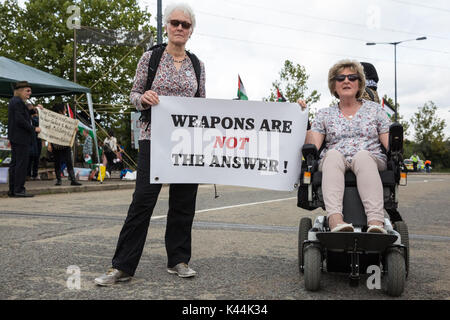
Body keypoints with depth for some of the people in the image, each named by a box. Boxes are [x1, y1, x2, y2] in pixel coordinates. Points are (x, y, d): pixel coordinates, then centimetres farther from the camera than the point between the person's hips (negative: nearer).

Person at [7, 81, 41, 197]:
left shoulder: (13, 101, 19)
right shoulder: (18, 102, -14)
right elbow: (20, 120, -20)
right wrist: (34, 129, -15)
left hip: (15, 138, 11)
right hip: (21, 138, -11)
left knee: (14, 163, 11)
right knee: (22, 164, -8)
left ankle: (12, 190, 14)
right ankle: (19, 189, -7)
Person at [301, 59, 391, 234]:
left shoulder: (374, 109, 20)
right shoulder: (324, 114, 19)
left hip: (371, 160, 0)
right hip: (334, 164, 0)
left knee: (362, 156, -37)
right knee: (333, 154, -36)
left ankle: (376, 222, -57)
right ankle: (335, 219, -58)